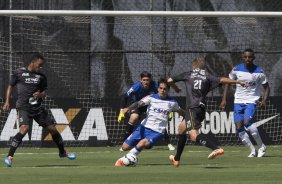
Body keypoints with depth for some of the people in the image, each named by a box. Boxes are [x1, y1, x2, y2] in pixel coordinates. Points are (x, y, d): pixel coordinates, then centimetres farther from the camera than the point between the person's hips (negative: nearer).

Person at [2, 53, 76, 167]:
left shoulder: (41, 76, 9)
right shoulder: (19, 73, -1)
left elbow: (44, 92, 15)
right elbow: (10, 86, 10)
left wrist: (40, 95, -9)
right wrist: (7, 102, 1)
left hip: (37, 108, 5)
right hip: (23, 107, -5)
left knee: (52, 128, 8)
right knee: (24, 128, -28)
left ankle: (62, 152, 31)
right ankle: (9, 157, -23)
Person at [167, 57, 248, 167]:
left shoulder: (187, 75, 12)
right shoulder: (207, 77, 15)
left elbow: (170, 81, 16)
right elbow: (221, 80, 0)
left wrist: (176, 89, 36)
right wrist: (238, 82, 4)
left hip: (192, 108, -6)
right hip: (202, 109, 6)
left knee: (194, 135, -21)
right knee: (181, 127, 26)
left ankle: (216, 149, -42)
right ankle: (176, 159, 35)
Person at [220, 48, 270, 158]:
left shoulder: (259, 72, -6)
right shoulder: (236, 70, -1)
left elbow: (266, 87, 3)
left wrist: (264, 100, -13)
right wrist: (224, 99, 0)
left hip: (251, 101, -3)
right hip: (238, 102, 3)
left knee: (247, 122, -25)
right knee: (239, 128, -6)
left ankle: (261, 146, -7)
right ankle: (252, 150, 8)